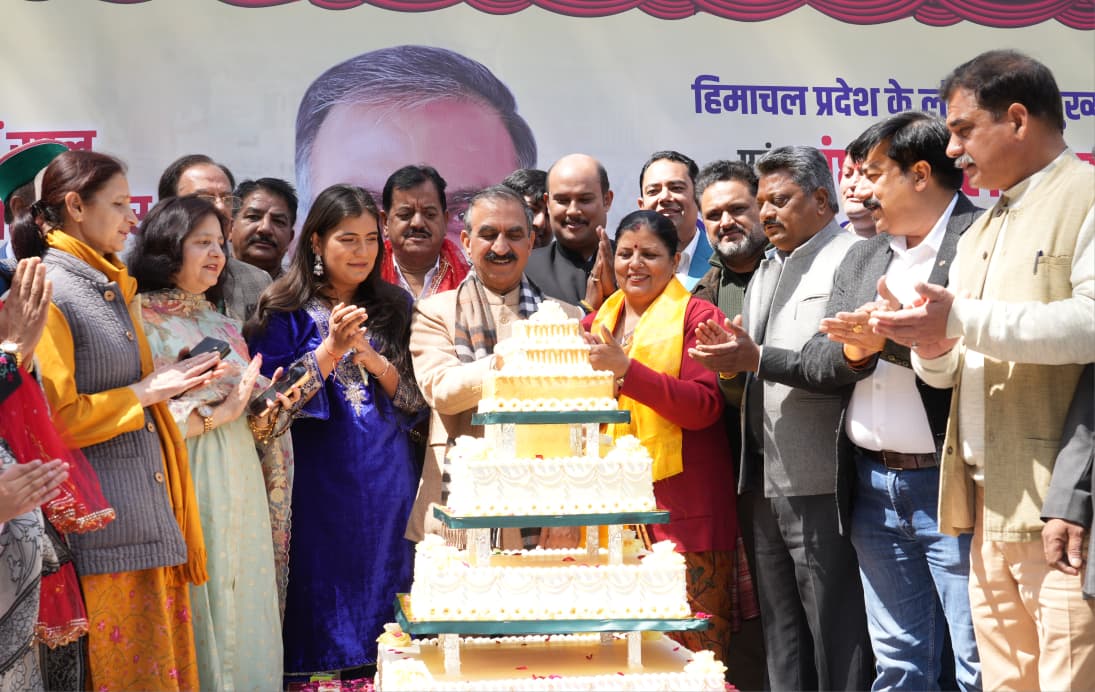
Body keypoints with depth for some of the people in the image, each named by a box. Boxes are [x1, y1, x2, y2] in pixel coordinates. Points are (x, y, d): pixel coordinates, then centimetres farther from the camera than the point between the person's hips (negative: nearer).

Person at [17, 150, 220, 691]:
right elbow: (53, 418, -18)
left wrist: (173, 381, 8)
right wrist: (145, 392, -11)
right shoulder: (49, 292, -12)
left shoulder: (110, 288, 15)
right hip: (100, 515, -8)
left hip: (148, 506, 9)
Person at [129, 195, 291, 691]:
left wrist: (261, 411, 0)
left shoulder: (221, 324, 18)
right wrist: (216, 412, -18)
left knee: (243, 610, 8)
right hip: (186, 481, -7)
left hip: (239, 482, 7)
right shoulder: (143, 319, -5)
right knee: (195, 610, -2)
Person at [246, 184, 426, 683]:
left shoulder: (395, 309, 8)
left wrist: (373, 359, -13)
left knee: (381, 584, 7)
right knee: (325, 594, 1)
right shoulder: (286, 311, -2)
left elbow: (416, 400, 4)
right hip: (319, 483, -3)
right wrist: (331, 348, -18)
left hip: (387, 481, 3)